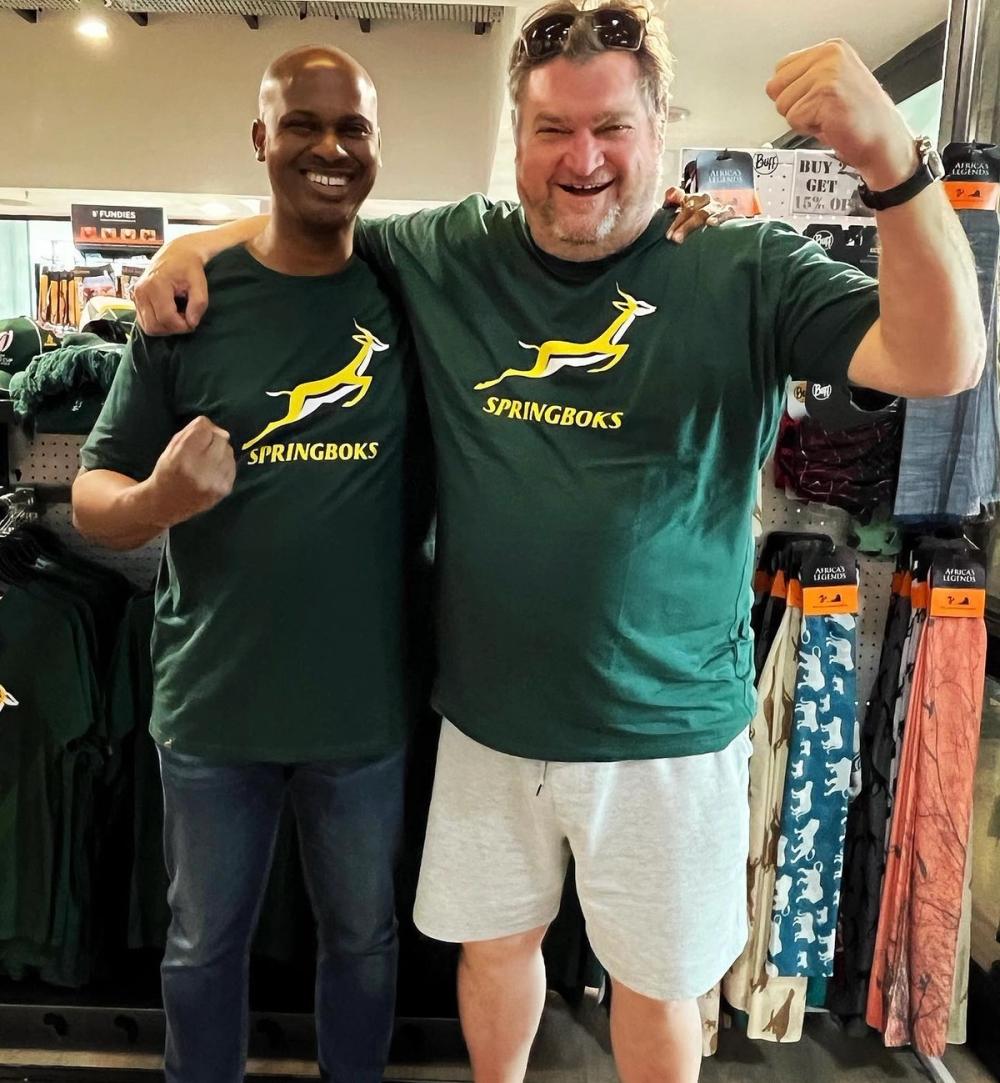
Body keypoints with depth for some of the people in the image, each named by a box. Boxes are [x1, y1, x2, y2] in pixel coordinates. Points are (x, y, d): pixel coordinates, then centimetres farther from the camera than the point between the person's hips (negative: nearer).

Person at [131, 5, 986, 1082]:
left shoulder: (746, 271, -8)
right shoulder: (450, 255, 0)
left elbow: (940, 364, -18)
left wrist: (889, 158, -30)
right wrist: (211, 237, 0)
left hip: (667, 725, -2)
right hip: (488, 715, 3)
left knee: (656, 981, 18)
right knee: (493, 943, 24)